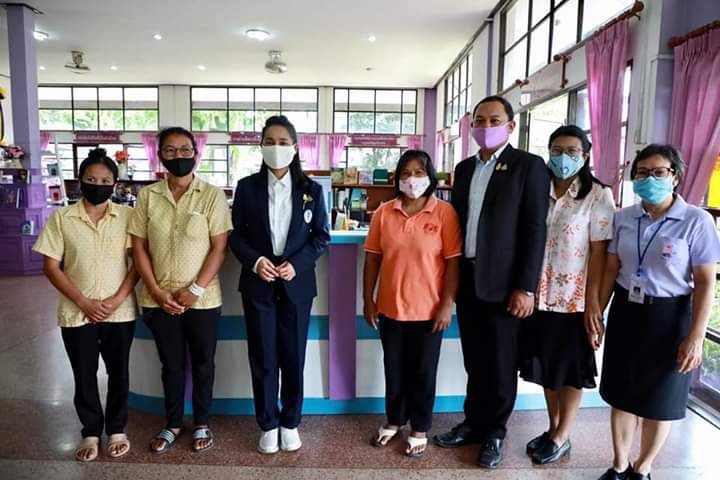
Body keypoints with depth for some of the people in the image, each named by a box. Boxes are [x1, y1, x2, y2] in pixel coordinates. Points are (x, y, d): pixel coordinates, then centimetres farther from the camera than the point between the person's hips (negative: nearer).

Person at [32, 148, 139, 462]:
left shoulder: (127, 216, -3)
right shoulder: (61, 218, -2)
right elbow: (51, 267, -2)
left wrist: (117, 300, -13)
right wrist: (84, 302, -11)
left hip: (120, 312, 0)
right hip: (77, 313, 0)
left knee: (119, 372, 12)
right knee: (84, 375, 12)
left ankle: (117, 429, 31)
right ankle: (91, 432, 31)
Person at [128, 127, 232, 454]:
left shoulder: (212, 195, -7)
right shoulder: (147, 196, 1)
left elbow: (219, 248, -9)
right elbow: (139, 248, 2)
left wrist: (195, 290, -14)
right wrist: (157, 292, -6)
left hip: (202, 300, -2)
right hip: (159, 300, 2)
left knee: (203, 364, 13)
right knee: (171, 365, 16)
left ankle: (201, 424, 32)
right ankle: (172, 424, 35)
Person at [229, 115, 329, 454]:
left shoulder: (311, 189, 2)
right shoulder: (247, 187, 2)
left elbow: (321, 236, 1)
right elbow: (235, 235, 2)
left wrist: (297, 264, -13)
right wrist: (255, 261, -15)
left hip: (297, 284, 0)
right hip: (258, 284, 0)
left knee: (293, 357, 8)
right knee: (262, 358, 7)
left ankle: (290, 423, 27)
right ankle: (268, 425, 24)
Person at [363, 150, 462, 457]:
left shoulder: (444, 212, -8)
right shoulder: (384, 213, -1)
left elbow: (453, 262, -8)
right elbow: (373, 258, 3)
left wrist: (447, 304, -10)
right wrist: (368, 299, 2)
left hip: (428, 310, -2)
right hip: (390, 308, 3)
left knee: (423, 372, 13)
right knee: (394, 369, 18)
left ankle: (420, 429, 32)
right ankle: (394, 421, 39)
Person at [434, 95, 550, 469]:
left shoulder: (529, 166, -5)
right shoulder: (464, 168, 13)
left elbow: (535, 230, -10)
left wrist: (526, 287, -14)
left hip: (502, 282, -5)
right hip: (466, 278, 5)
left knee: (500, 364, 8)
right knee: (474, 361, 16)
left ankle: (494, 433, 26)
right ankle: (473, 423, 32)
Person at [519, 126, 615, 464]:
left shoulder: (598, 195, -7)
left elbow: (599, 251, -9)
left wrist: (593, 300, -12)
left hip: (574, 298, -4)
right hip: (541, 295, 4)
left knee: (570, 368, 10)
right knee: (546, 365, 15)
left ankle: (562, 437, 26)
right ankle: (552, 429, 32)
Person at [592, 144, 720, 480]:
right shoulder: (623, 218, 2)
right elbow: (611, 269, 6)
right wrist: (597, 313, 3)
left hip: (669, 317, -3)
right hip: (625, 312, 4)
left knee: (659, 400, 12)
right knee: (622, 395, 14)